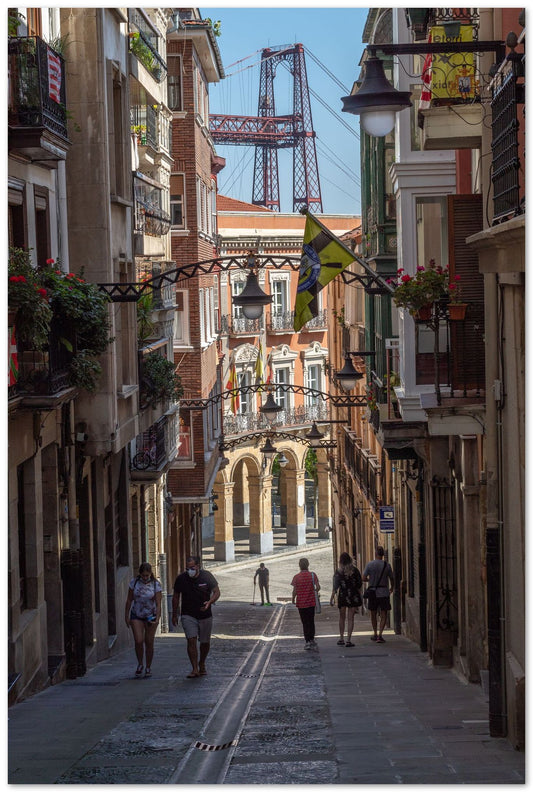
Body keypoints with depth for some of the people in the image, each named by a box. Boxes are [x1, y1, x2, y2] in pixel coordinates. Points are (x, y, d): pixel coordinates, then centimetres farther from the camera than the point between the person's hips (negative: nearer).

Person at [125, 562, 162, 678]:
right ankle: (139, 664, 11)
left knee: (149, 643, 1)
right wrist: (127, 616, 3)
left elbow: (158, 603, -10)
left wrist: (157, 619, -22)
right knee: (138, 641, -11)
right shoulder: (134, 582, -5)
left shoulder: (156, 584, -9)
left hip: (150, 616, -1)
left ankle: (148, 668, 16)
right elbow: (129, 600, 4)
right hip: (136, 616, 1)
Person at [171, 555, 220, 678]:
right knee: (191, 640, -16)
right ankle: (195, 669, -15)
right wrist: (174, 615, 8)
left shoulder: (206, 576, -8)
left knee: (205, 642, 10)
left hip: (205, 616, 1)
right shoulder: (181, 578, -6)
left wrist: (209, 602, -24)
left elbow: (216, 592, -4)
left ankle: (202, 664, 35)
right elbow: (176, 597, 7)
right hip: (188, 616, -1)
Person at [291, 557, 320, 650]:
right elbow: (318, 587, -11)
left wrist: (293, 599, 8)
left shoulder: (296, 577, -9)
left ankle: (307, 642, -1)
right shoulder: (312, 575, -6)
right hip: (311, 602, 1)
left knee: (305, 623, 4)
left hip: (301, 603, -1)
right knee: (311, 621, 16)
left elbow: (295, 591, -10)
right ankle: (311, 639, 25)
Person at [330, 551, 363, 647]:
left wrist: (332, 598, -4)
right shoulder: (355, 570, -2)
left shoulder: (338, 572, -6)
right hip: (354, 596, 1)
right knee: (350, 618, 2)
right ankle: (348, 640, -3)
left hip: (342, 596, -1)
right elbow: (359, 584, 2)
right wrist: (359, 595, 16)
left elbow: (335, 586, -8)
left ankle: (341, 638, 14)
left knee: (342, 618, 15)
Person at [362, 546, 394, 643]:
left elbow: (364, 578, -6)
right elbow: (391, 578, 7)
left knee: (373, 614, 17)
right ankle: (380, 635, -11)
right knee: (383, 615, 2)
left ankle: (375, 634, 24)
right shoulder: (387, 565, -4)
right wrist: (392, 588, 27)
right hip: (384, 593, -1)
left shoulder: (369, 565, -6)